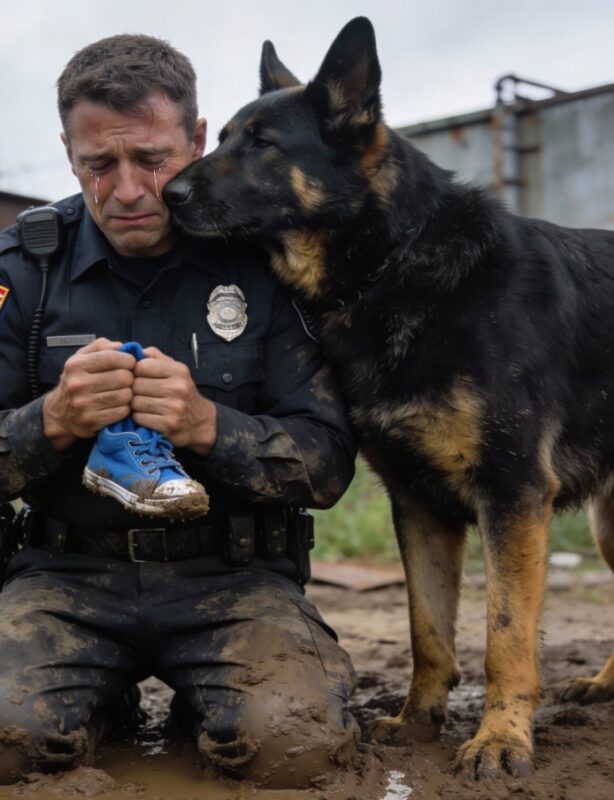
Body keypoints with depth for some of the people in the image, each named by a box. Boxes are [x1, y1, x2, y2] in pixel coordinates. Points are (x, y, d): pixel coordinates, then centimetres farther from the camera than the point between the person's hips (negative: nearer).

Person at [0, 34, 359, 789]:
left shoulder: (262, 262, -5)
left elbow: (327, 464, -7)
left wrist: (207, 424, -25)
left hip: (233, 575, -1)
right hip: (69, 570, 1)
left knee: (297, 738, -27)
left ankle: (200, 697, 8)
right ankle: (108, 693, 8)